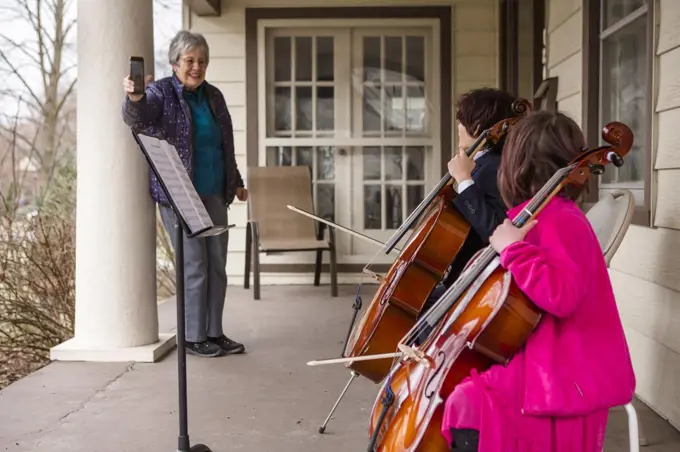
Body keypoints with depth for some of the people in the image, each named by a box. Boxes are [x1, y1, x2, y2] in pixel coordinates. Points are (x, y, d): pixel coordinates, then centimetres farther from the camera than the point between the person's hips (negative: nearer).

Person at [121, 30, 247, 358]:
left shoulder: (213, 96, 11)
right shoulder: (161, 92, -7)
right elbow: (137, 118, -29)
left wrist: (236, 183, 25)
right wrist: (134, 99, -50)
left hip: (213, 194, 7)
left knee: (217, 265, 9)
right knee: (194, 266, -4)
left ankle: (214, 333, 21)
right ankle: (194, 338, 9)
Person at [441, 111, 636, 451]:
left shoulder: (559, 221, -18)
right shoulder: (551, 216, 10)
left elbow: (561, 295, -33)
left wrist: (513, 248, -26)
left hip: (559, 376, -10)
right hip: (541, 359, 10)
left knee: (464, 405, -23)